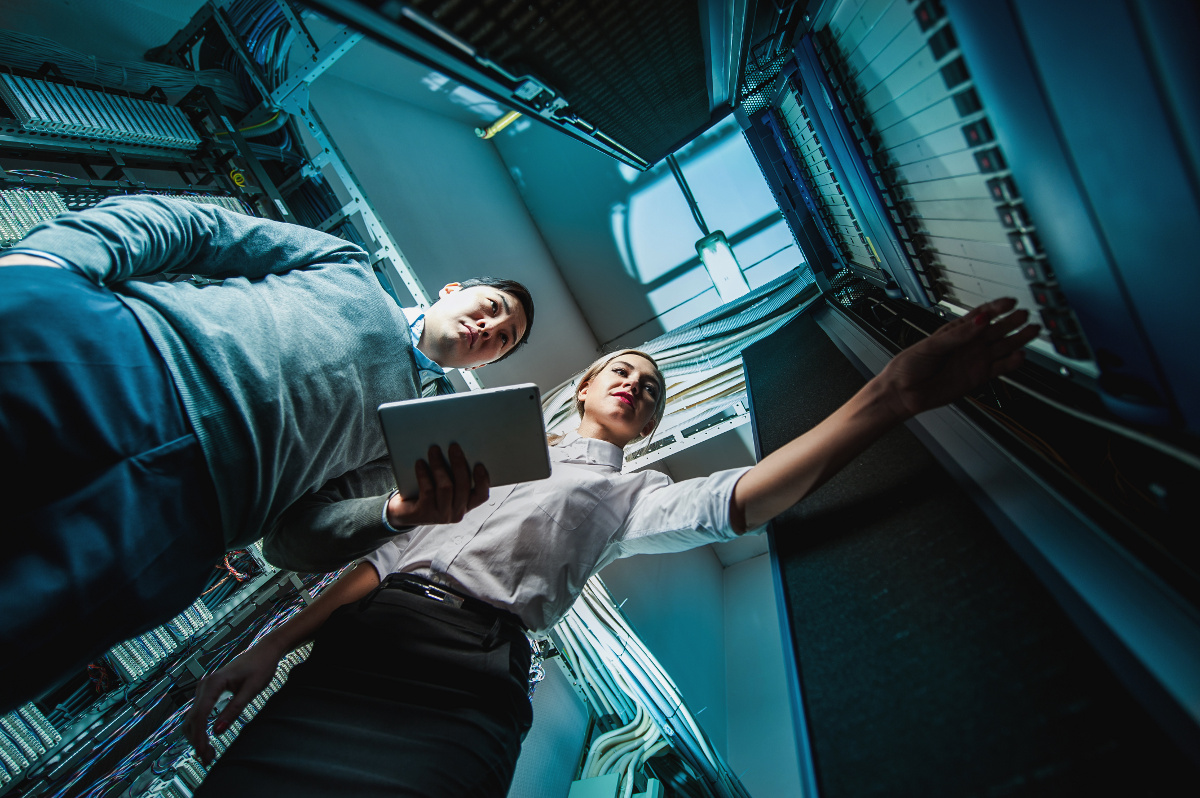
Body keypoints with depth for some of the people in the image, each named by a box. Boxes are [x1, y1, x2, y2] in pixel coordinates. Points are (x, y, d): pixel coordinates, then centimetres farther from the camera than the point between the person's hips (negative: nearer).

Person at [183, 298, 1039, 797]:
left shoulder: (628, 495, 13)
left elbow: (732, 503, -8)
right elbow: (392, 551, 19)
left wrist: (893, 394, -19)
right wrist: (272, 646, 11)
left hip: (468, 673, -4)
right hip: (357, 642, 5)